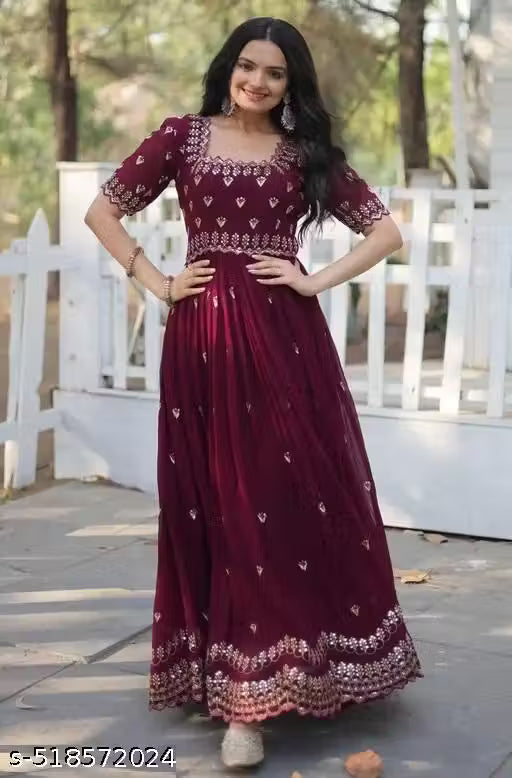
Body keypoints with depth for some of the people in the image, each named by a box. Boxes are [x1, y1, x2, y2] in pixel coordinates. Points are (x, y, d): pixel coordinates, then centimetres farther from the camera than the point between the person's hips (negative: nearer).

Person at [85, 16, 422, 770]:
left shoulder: (308, 151, 9)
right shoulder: (184, 136, 8)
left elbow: (386, 229, 9)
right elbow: (103, 210, 10)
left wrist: (316, 281, -3)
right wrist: (158, 283, 1)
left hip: (286, 340, 1)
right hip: (203, 341, 0)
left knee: (298, 497, -1)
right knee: (220, 506, 4)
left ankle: (263, 679, 12)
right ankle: (238, 683, 14)